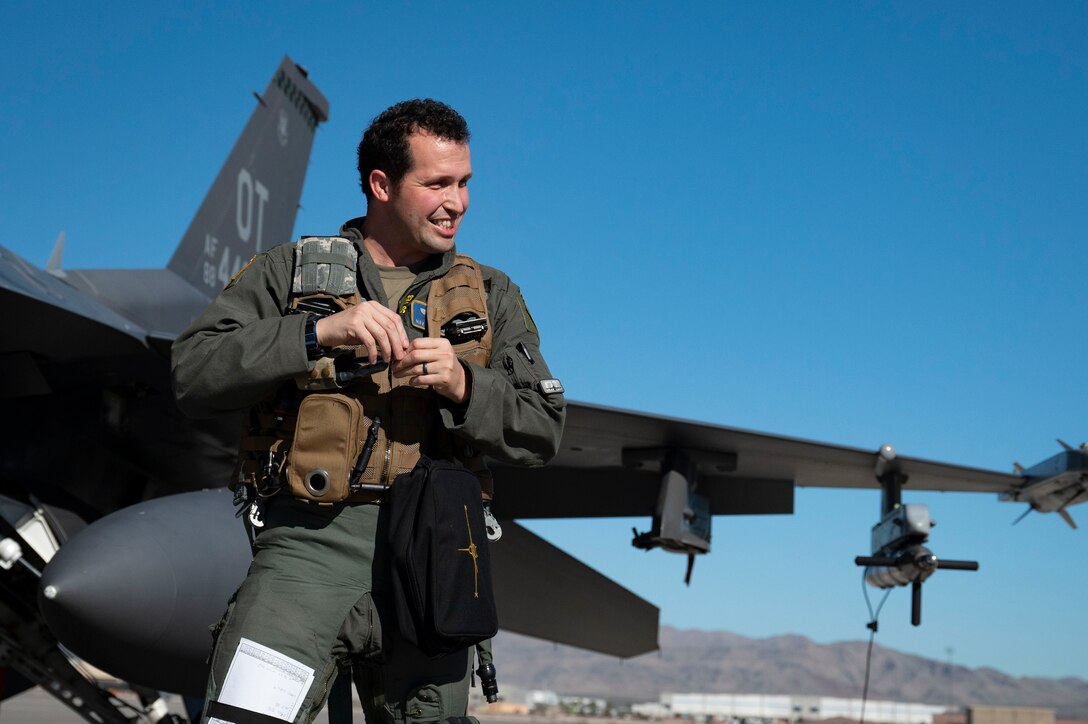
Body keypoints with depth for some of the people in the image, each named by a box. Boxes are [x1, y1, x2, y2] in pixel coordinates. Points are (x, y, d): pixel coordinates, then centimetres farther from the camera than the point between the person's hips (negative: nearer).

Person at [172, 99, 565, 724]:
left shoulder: (491, 296, 18)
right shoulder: (290, 271, 12)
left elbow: (543, 432, 9)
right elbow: (195, 375, -1)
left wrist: (463, 386, -10)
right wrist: (316, 333, -13)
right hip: (311, 541, -2)